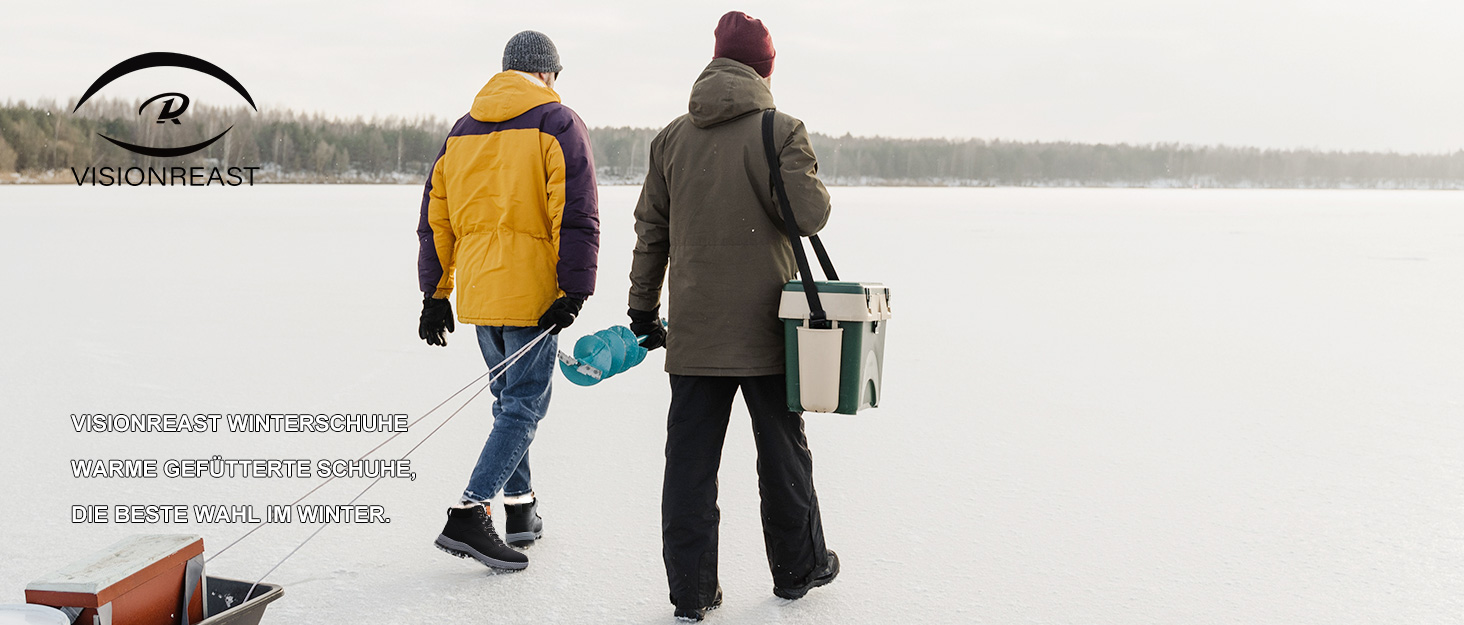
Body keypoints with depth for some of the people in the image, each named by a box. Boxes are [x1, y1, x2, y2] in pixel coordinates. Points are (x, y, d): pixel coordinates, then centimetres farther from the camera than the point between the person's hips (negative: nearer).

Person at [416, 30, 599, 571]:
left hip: (476, 292, 6)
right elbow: (575, 216, -14)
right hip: (531, 293, -6)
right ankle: (469, 514, -13)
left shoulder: (462, 131, 15)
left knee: (508, 398, 19)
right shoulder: (557, 124, -4)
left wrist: (436, 293, 17)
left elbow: (435, 218, 14)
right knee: (525, 404, -3)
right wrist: (574, 292, -14)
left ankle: (521, 508, 23)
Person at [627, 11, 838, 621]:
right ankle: (798, 567, 28)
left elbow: (651, 229, 10)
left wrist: (643, 309, 18)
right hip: (765, 325, -3)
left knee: (690, 458, 6)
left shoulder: (672, 138, 6)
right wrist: (815, 186, 9)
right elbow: (808, 213, -14)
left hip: (693, 330, 3)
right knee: (782, 450, 13)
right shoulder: (780, 131, -8)